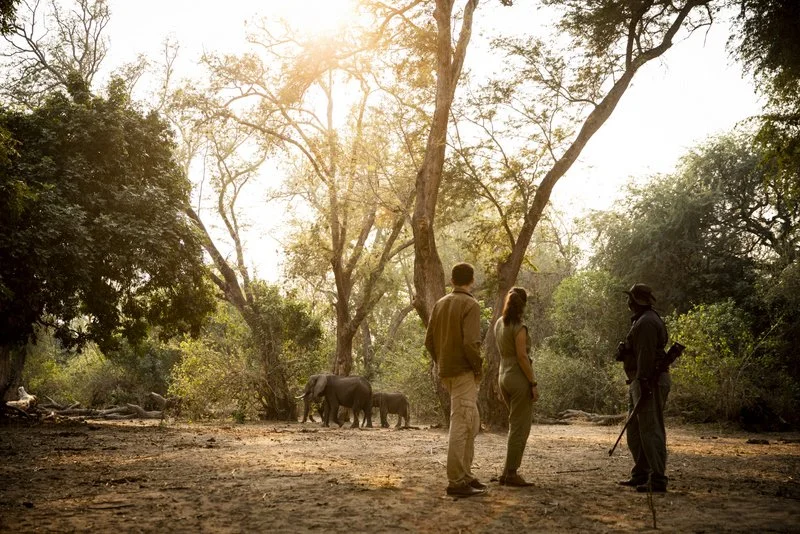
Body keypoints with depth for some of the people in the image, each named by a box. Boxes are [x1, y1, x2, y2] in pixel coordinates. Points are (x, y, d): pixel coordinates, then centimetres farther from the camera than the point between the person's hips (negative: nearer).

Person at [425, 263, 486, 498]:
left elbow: (429, 341, 13)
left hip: (447, 372, 8)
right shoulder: (471, 305, -12)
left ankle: (465, 475, 19)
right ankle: (455, 482, -4)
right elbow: (471, 343, -22)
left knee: (472, 424, 16)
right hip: (464, 372, -8)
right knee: (461, 426, -6)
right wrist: (479, 368, -8)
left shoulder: (440, 304, 12)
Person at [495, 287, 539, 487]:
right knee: (519, 428, -2)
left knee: (516, 425, 17)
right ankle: (511, 474, 0)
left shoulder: (499, 324, 8)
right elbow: (522, 356, -17)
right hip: (519, 378, -8)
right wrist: (533, 383, -15)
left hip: (503, 376, 8)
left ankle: (508, 472, 17)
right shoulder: (519, 328, -14)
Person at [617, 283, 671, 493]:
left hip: (648, 383, -11)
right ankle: (640, 475, 25)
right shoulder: (642, 320, 19)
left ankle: (658, 480, -9)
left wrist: (644, 384, -26)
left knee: (651, 431, -10)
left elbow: (646, 356, -23)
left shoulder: (646, 322, -16)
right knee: (635, 431, 17)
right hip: (640, 383, 11)